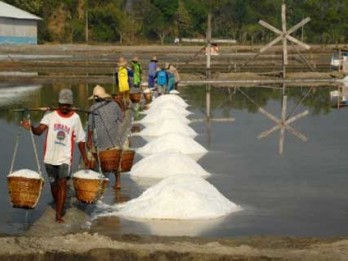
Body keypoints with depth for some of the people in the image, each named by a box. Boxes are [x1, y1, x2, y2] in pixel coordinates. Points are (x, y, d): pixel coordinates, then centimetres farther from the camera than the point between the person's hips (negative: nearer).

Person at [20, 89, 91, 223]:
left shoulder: (75, 118, 0)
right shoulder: (50, 115, -2)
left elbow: (80, 139, 8)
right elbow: (39, 131, -15)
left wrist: (85, 157, 8)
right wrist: (31, 127, -36)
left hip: (65, 157, -1)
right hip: (50, 156, 1)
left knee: (62, 182, -16)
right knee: (54, 184, 13)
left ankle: (59, 214, -14)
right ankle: (58, 206, 37)